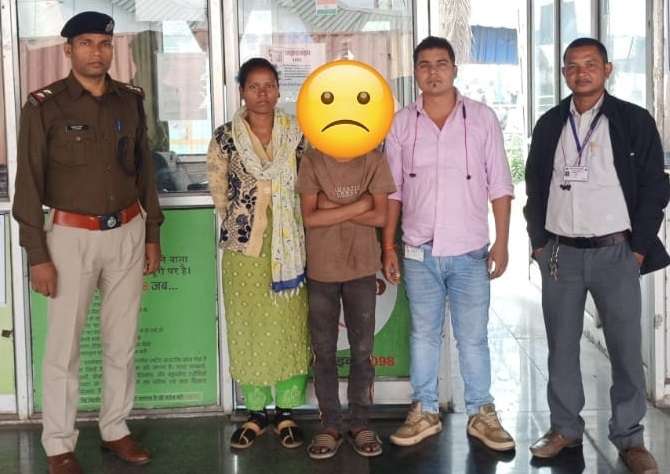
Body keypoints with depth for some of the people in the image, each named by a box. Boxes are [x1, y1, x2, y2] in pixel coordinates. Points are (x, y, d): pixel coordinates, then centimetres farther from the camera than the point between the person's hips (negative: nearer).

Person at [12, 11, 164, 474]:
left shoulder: (130, 100, 5)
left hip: (127, 232, 4)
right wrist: (38, 255, -11)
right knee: (65, 345, 3)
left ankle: (116, 428, 27)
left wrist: (152, 233, 11)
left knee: (122, 340, 11)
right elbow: (29, 183, -8)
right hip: (72, 235, -4)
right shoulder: (44, 105, -8)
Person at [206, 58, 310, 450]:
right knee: (249, 328, 6)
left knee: (290, 326, 4)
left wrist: (286, 227, 2)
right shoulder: (225, 138, 0)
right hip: (244, 245, 0)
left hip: (289, 245, 0)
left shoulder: (297, 134, 2)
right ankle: (256, 412, 19)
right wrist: (242, 223, 4)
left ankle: (287, 411, 17)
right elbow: (219, 192, 6)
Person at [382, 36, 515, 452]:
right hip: (419, 252, 1)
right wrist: (389, 248, 3)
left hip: (470, 252, -1)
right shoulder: (401, 123, 2)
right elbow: (393, 191, 5)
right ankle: (425, 412, 24)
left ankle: (482, 413, 21)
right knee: (423, 335, 11)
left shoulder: (482, 118, -2)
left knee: (473, 338, 7)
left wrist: (502, 243, -4)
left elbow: (499, 186, 0)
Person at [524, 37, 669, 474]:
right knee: (561, 346, 8)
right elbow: (536, 187, 13)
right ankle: (566, 428, 21)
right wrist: (539, 243, 6)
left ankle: (629, 437, 13)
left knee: (626, 349, 1)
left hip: (616, 252, -2)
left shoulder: (635, 121, 0)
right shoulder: (549, 125, 9)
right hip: (560, 254, 3)